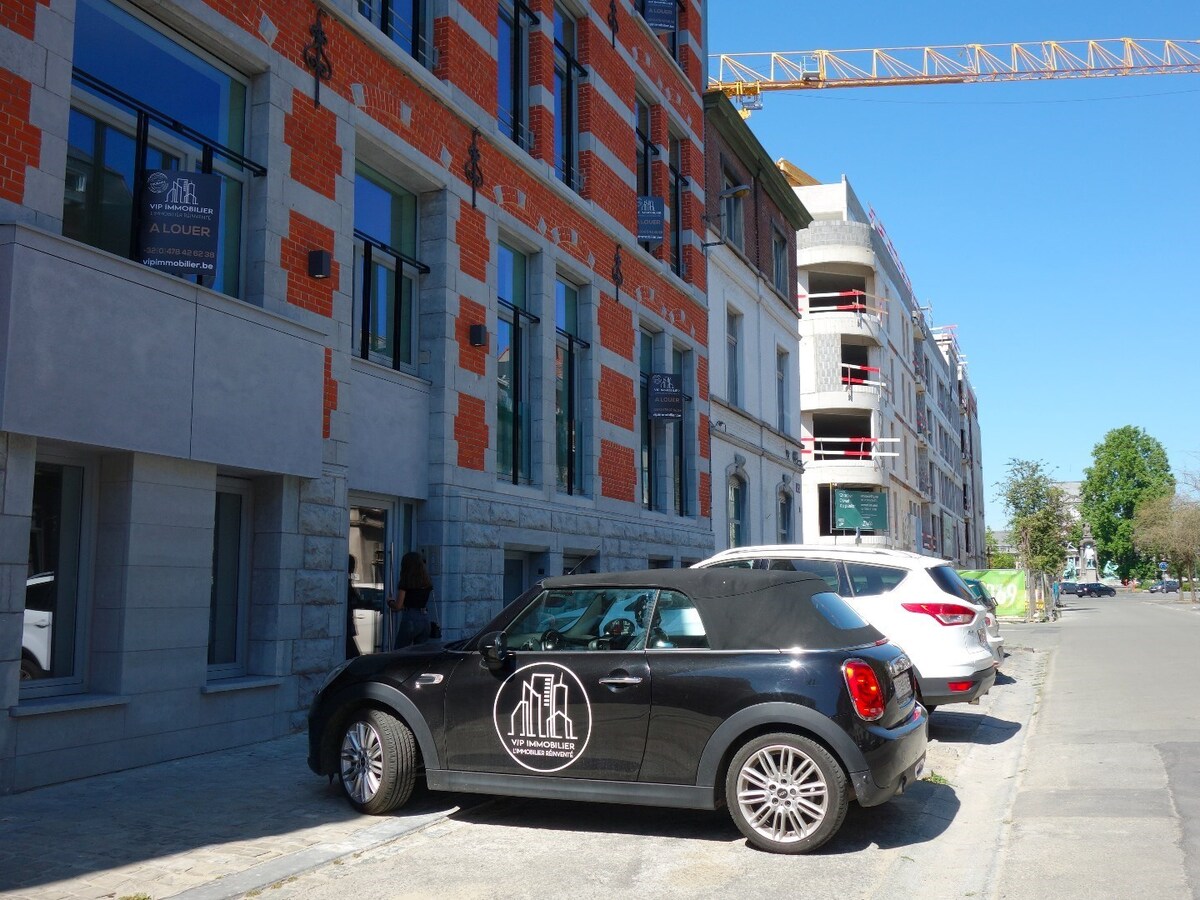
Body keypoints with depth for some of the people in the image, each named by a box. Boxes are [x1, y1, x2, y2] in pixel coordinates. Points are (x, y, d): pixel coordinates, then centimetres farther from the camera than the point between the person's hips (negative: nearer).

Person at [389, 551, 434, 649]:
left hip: (410, 620, -6)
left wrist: (390, 601, 12)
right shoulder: (427, 582, 7)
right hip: (425, 619, 6)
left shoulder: (405, 583, -9)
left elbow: (398, 606, -9)